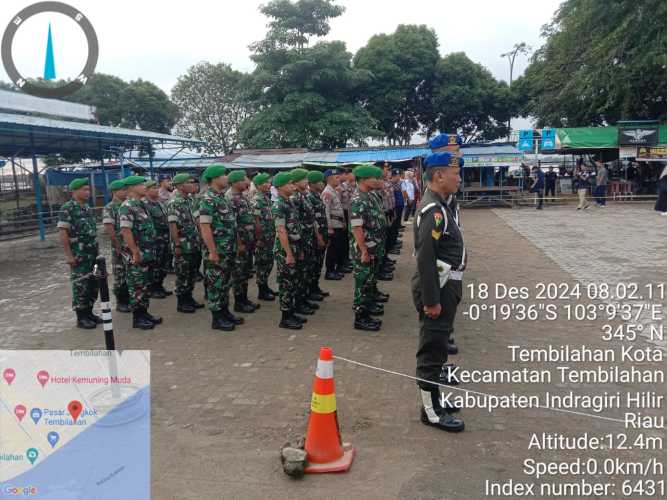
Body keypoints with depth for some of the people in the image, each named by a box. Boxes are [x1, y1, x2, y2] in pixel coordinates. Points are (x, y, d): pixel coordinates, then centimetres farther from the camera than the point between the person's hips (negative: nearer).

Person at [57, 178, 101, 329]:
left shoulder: (87, 208, 12)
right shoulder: (67, 208, -12)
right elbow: (62, 232, -16)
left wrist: (96, 250, 16)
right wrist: (69, 255, -19)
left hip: (92, 254, 8)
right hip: (78, 256, -8)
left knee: (93, 285, 11)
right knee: (80, 286, -1)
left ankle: (88, 312, 24)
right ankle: (81, 318, 8)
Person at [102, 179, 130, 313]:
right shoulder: (109, 208, -9)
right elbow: (109, 229, -16)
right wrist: (119, 246, -16)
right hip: (120, 248, -6)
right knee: (120, 276, 3)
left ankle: (130, 299, 23)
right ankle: (121, 303, 13)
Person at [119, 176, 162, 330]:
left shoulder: (141, 205, 13)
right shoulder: (127, 206, -16)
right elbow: (126, 231, -23)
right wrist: (135, 252, -23)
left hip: (147, 253, 9)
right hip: (136, 254, -9)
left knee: (145, 285, 15)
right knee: (137, 286, -1)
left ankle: (144, 312, 24)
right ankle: (137, 318, 8)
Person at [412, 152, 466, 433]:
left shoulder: (438, 206, 11)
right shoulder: (433, 210, -21)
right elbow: (425, 259, -26)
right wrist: (431, 301, -24)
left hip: (444, 286, 11)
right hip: (438, 289, -11)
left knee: (437, 347, 20)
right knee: (432, 351, 0)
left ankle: (433, 398, 35)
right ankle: (431, 412, 13)